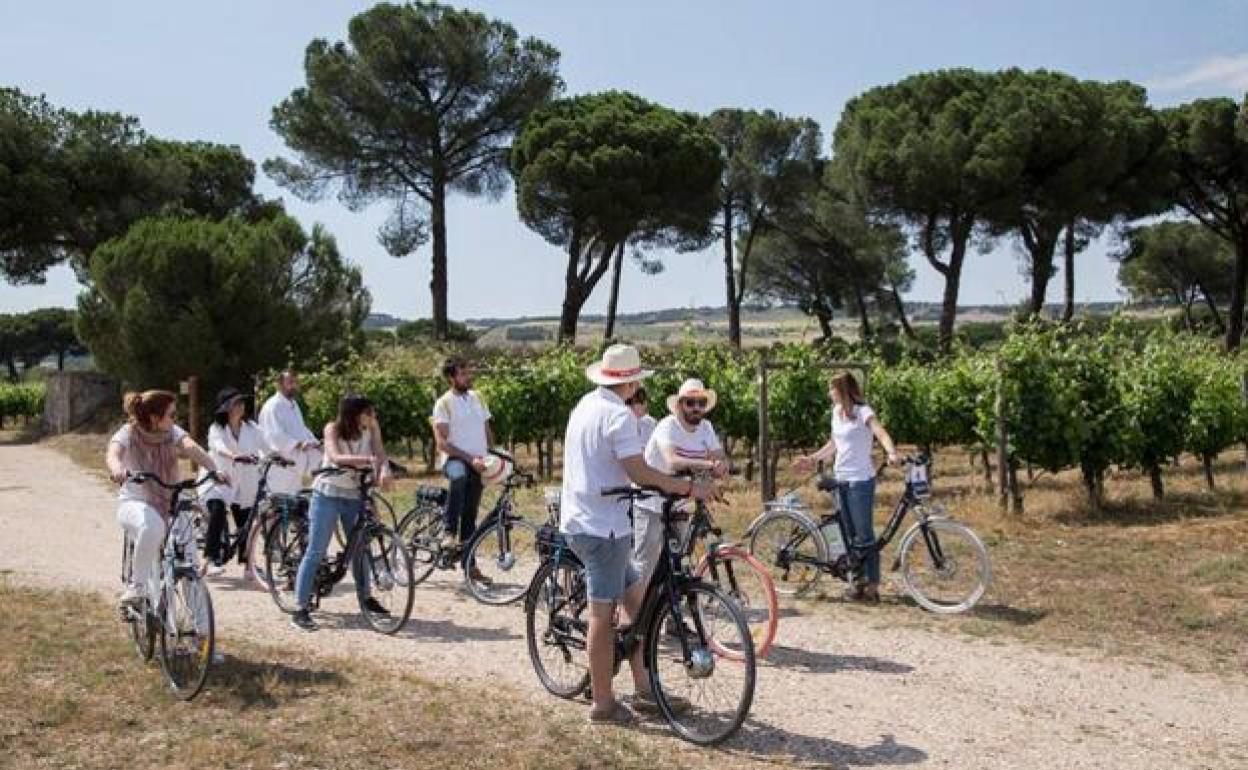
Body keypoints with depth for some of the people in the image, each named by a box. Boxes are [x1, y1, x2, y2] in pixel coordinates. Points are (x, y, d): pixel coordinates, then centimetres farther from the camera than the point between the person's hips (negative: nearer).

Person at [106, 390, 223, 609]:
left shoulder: (173, 432, -5)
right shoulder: (129, 433, -12)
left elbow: (191, 447, -24)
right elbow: (113, 453, -32)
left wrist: (214, 469, -43)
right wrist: (117, 469, -57)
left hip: (168, 505, 4)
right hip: (134, 503, -3)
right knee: (151, 525, -38)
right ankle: (136, 586, -22)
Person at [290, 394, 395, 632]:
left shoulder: (372, 427, -5)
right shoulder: (333, 429, -15)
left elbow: (380, 453, -13)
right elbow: (335, 457, -31)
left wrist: (384, 469, -36)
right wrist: (365, 459, -45)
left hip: (354, 495, 4)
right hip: (328, 494, -4)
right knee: (316, 551, -7)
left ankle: (365, 596, 32)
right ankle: (300, 609, -6)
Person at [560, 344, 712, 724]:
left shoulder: (586, 404, 13)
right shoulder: (619, 415, -16)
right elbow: (639, 471, -24)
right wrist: (689, 487, -18)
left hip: (577, 520, 9)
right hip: (603, 526, -9)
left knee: (636, 598, 15)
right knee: (603, 614, -2)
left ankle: (643, 690, 19)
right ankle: (603, 703, 7)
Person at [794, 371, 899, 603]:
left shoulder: (863, 412, -10)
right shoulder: (837, 412, 12)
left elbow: (882, 434, -26)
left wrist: (892, 453, -44)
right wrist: (812, 459, 22)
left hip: (861, 481, -8)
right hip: (841, 479, 8)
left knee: (864, 535, -5)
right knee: (849, 534, 12)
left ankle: (872, 586, 0)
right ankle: (858, 581, 21)